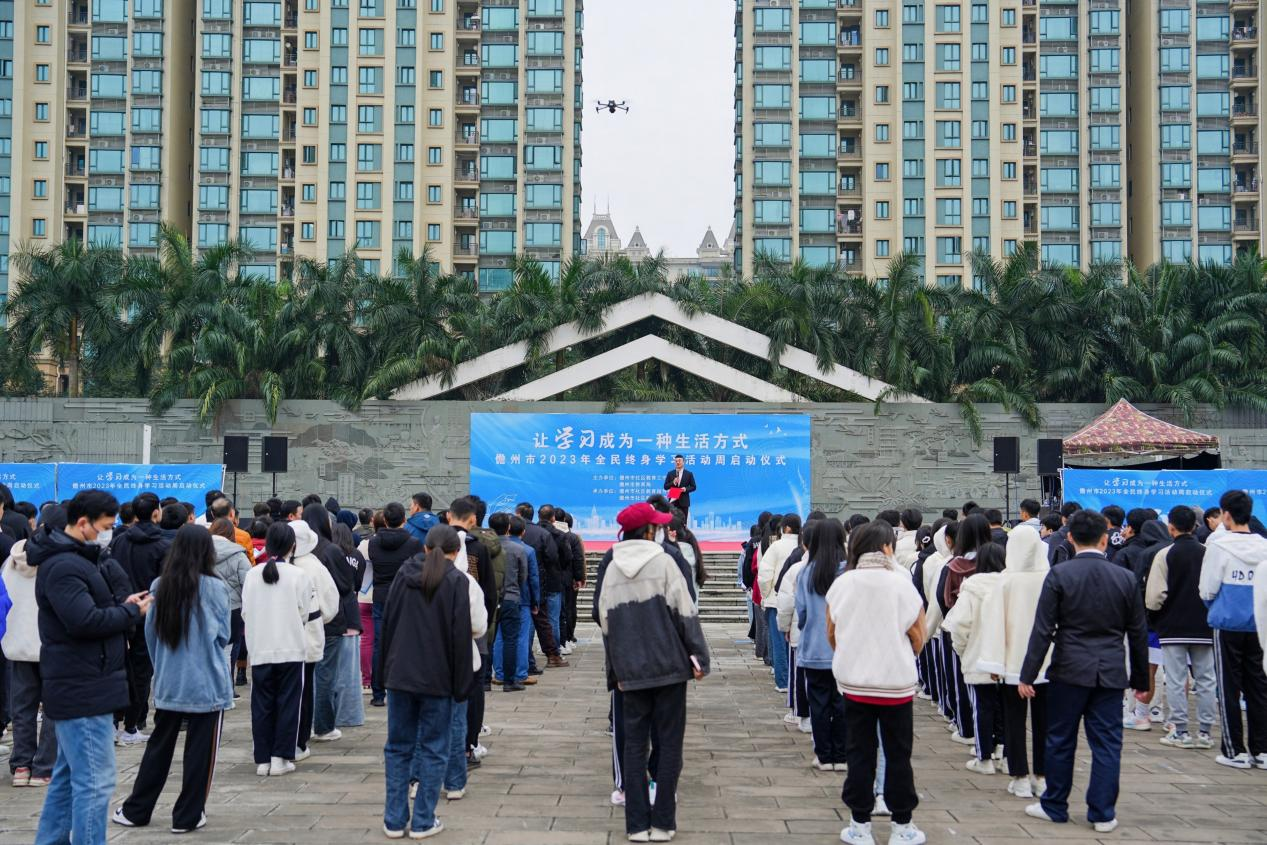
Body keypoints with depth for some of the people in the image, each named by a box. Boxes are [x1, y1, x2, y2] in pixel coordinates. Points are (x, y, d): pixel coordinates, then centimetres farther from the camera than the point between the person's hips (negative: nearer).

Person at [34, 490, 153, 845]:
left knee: (67, 777, 20)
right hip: (83, 689, -11)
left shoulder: (78, 559, 15)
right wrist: (131, 611, -13)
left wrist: (123, 605, 2)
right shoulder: (63, 566, -19)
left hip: (75, 687, 11)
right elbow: (85, 621, -27)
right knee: (94, 782, -9)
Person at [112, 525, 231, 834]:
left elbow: (150, 632, 8)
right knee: (200, 752, 7)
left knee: (158, 748, 16)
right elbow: (223, 635, -2)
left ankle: (136, 810, 24)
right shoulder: (214, 587, -13)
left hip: (168, 683, 4)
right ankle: (187, 816, 13)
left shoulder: (160, 586, -3)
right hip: (206, 684, -4)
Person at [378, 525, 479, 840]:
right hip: (437, 677, -4)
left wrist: (384, 671, 12)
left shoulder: (404, 574, 5)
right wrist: (462, 682, -6)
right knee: (433, 750, 5)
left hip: (400, 672, 4)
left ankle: (394, 820, 13)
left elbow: (386, 622, 7)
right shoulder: (456, 581, -7)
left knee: (398, 747, 11)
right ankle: (423, 822, 7)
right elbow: (461, 634, -11)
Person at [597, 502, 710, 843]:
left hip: (631, 671, 3)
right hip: (669, 665, -3)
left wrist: (616, 671, 14)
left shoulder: (612, 568, 4)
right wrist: (698, 656, -5)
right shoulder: (664, 562, -8)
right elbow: (685, 612, -11)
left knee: (634, 744, 9)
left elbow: (606, 621, 7)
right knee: (669, 744, 5)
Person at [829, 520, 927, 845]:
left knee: (859, 754, 10)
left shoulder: (841, 584, -5)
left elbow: (831, 634, 6)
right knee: (898, 755, 10)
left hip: (854, 681, 2)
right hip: (896, 682, -2)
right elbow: (918, 638, -4)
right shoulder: (901, 584, -12)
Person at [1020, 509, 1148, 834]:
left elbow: (1042, 630, -10)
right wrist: (1140, 679, 16)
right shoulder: (1126, 578, 0)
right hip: (1111, 673, 2)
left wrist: (1027, 676, -6)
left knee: (1061, 741, 10)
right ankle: (1103, 813, 10)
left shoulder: (1059, 575, -8)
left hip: (1069, 671, -2)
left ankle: (1054, 806, 20)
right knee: (1107, 743, 7)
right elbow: (1138, 634, 6)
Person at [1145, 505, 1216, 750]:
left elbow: (1154, 597, -11)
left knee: (1176, 680, 1)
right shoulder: (1208, 554, 1)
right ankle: (1205, 732, 12)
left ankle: (1180, 732, 2)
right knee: (1205, 679, 10)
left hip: (1173, 627, -3)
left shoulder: (1165, 555, -8)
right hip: (1204, 627, 3)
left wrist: (1153, 616, 7)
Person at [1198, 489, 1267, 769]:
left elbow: (1207, 590, -7)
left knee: (1229, 689, 3)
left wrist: (1212, 602, 14)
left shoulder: (1218, 545, -10)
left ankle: (1235, 751, 5)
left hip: (1227, 626, -4)